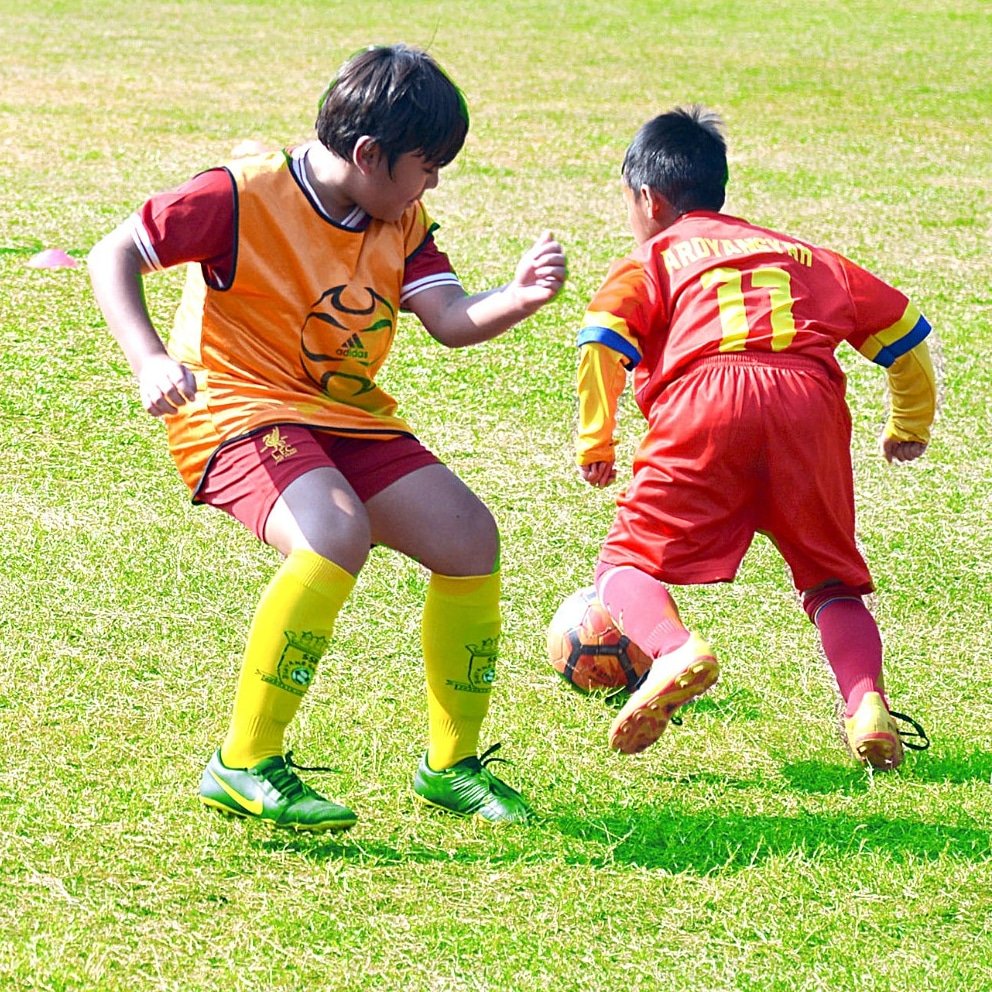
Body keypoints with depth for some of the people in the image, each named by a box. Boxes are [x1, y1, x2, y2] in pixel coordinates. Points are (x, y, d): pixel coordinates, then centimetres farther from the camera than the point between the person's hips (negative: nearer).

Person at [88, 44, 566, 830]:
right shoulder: (243, 197, -15)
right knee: (338, 534, -34)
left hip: (350, 418, 8)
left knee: (468, 535, -4)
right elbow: (114, 255, -13)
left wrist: (519, 298, -27)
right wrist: (151, 361, -28)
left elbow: (452, 319, -6)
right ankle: (244, 767, -23)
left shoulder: (401, 223, 6)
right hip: (241, 409, -8)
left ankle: (451, 765, 14)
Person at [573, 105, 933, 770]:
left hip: (705, 399, -3)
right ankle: (867, 703, -12)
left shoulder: (655, 256, 22)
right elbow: (903, 329, 35)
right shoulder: (801, 254, 34)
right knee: (834, 582, 15)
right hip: (811, 399, 3)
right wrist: (910, 426, 49)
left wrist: (595, 442, 10)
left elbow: (602, 342, 3)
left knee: (629, 560, 7)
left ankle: (674, 650, -25)